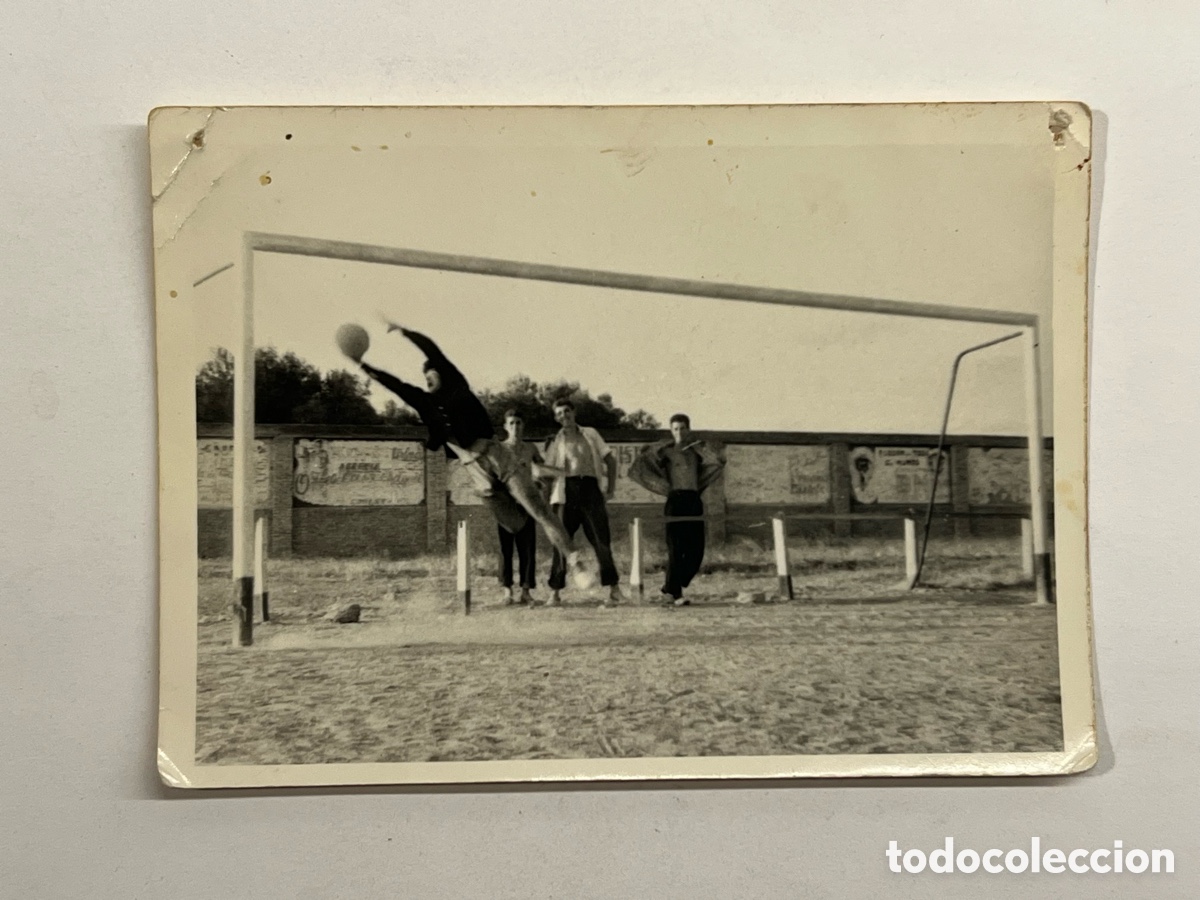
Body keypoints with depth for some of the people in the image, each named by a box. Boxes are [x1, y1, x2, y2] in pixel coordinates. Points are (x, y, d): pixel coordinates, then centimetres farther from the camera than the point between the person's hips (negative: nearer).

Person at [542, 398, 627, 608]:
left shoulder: (590, 434, 13)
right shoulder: (555, 441, 11)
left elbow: (610, 460, 14)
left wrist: (610, 488, 7)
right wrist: (546, 500, -4)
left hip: (590, 488, 0)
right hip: (567, 490, 0)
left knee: (601, 540, -2)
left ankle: (614, 589, 5)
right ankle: (555, 592, 4)